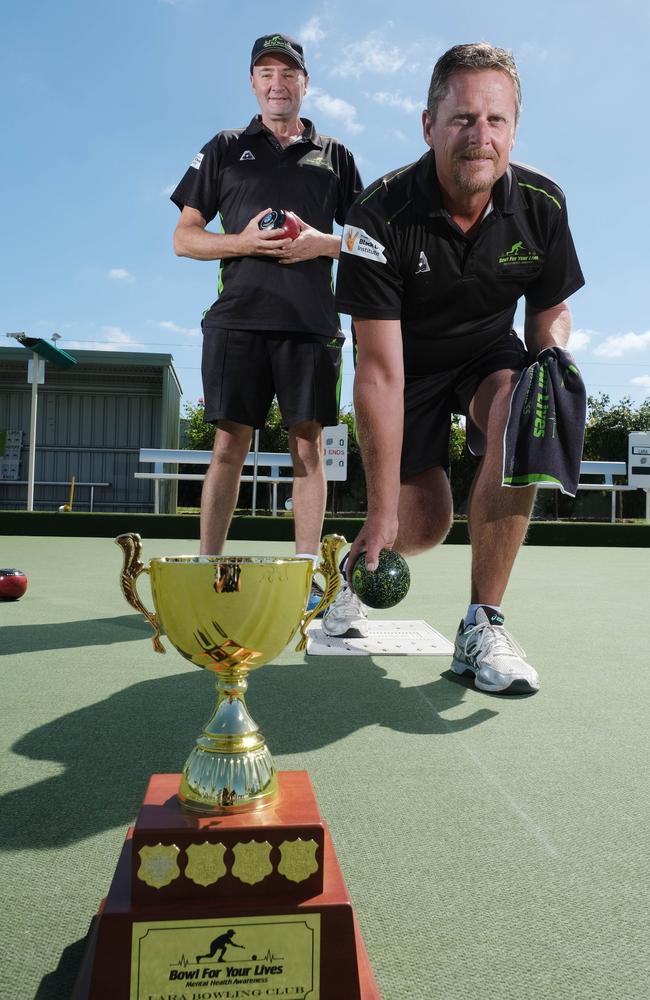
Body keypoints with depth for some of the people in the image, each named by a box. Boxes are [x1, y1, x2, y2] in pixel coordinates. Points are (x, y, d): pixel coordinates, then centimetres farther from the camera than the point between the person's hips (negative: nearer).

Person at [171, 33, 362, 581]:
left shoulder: (334, 154, 19)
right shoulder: (224, 149, 17)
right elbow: (184, 237, 11)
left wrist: (322, 243, -5)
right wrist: (243, 241, -7)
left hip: (311, 322, 1)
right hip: (238, 316, 0)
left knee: (309, 444, -3)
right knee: (229, 443, -4)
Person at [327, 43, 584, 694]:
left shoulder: (542, 204, -14)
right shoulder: (381, 215, -26)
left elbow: (552, 308, 3)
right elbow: (379, 372, -30)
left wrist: (553, 360, -23)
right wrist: (382, 509, -30)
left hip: (489, 350, 3)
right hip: (409, 363, -2)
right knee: (423, 526, -11)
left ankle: (481, 624, -23)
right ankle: (358, 560, 30)